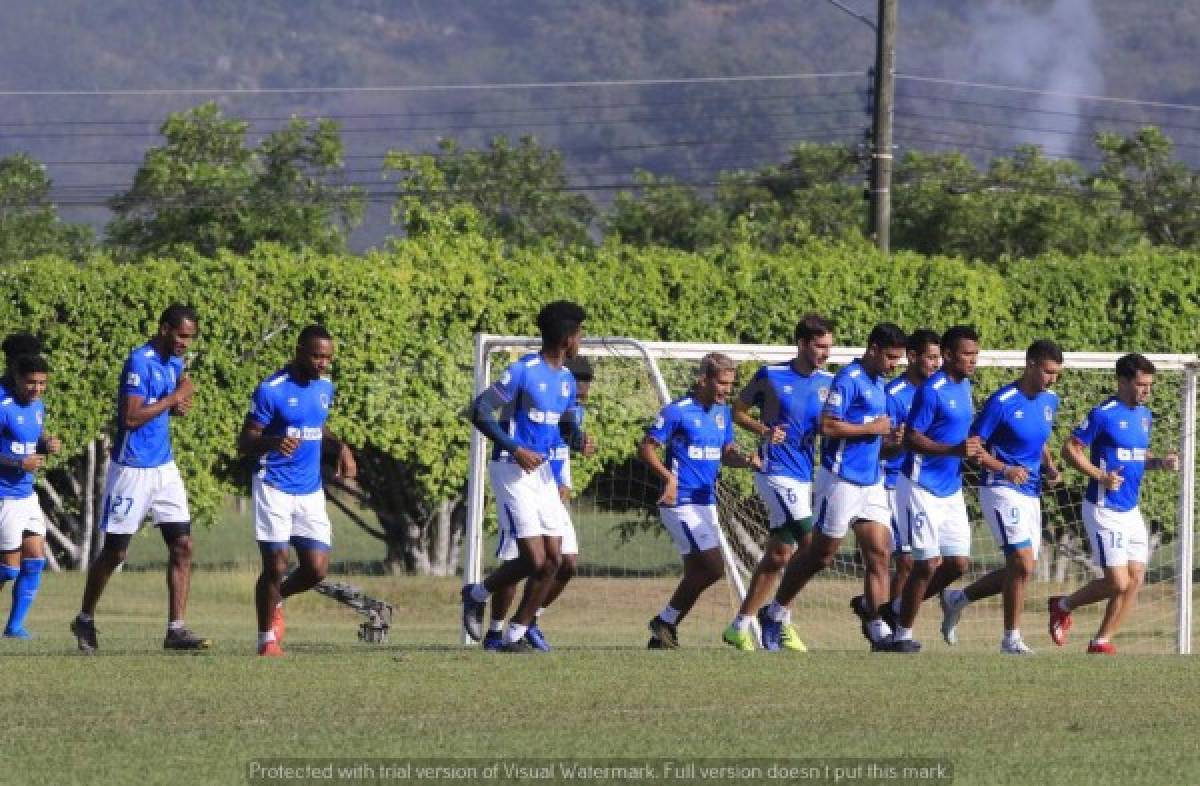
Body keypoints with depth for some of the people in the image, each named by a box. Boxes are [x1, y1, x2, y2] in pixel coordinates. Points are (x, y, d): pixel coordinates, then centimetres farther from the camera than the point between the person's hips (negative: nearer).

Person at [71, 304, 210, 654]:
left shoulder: (173, 362, 8)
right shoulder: (140, 363, -18)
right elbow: (131, 417, -26)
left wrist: (183, 394, 8)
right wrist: (172, 400, -16)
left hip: (164, 467, 8)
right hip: (132, 468, -8)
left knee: (182, 546, -3)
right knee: (114, 551, 3)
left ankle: (176, 629, -3)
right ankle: (85, 619, 21)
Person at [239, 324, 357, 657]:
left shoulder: (325, 387, 8)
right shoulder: (271, 390, -13)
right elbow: (245, 441, -12)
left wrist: (341, 448, 5)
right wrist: (273, 442, -33)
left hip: (310, 491, 6)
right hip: (274, 488, -6)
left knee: (317, 569, -2)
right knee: (275, 565, -7)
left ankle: (275, 601, 28)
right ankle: (267, 639, 9)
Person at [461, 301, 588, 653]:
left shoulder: (566, 380, 10)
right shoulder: (523, 372, -15)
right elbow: (480, 411, -15)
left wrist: (578, 438, 0)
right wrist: (515, 449, -20)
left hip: (542, 471, 8)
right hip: (511, 470, -8)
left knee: (554, 560, 1)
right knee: (535, 560, -13)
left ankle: (515, 636, 10)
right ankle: (477, 595, 13)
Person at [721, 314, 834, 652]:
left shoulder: (828, 383, 8)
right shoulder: (771, 376, -5)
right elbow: (738, 410, 3)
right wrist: (764, 430, -14)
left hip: (806, 477, 6)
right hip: (776, 472, -6)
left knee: (779, 555, 8)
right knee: (810, 544, -17)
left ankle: (740, 626, 16)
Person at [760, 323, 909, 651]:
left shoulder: (878, 385, 16)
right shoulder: (849, 380, -13)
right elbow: (828, 426, -21)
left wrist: (889, 437, 5)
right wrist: (872, 428, -15)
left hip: (872, 482, 8)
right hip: (842, 480, -8)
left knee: (879, 553, -2)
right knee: (821, 554, 1)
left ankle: (879, 631, -3)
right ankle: (775, 615, 15)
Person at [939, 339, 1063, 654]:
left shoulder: (1050, 400, 8)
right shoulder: (1002, 402, -15)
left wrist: (1049, 467, 5)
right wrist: (1004, 469, -27)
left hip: (1031, 494, 8)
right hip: (1001, 490, -8)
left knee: (1019, 570, 10)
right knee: (1022, 564, -16)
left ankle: (956, 600, 29)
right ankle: (1011, 638, -4)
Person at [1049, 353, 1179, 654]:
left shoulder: (1144, 415, 11)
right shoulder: (1103, 414, -13)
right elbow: (1070, 449, -11)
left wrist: (1160, 462, 2)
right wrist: (1100, 476, -21)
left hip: (1131, 511, 8)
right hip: (1104, 512, -8)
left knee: (1135, 579, 2)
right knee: (1118, 582, -11)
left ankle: (1102, 641, 13)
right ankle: (1063, 605, 13)